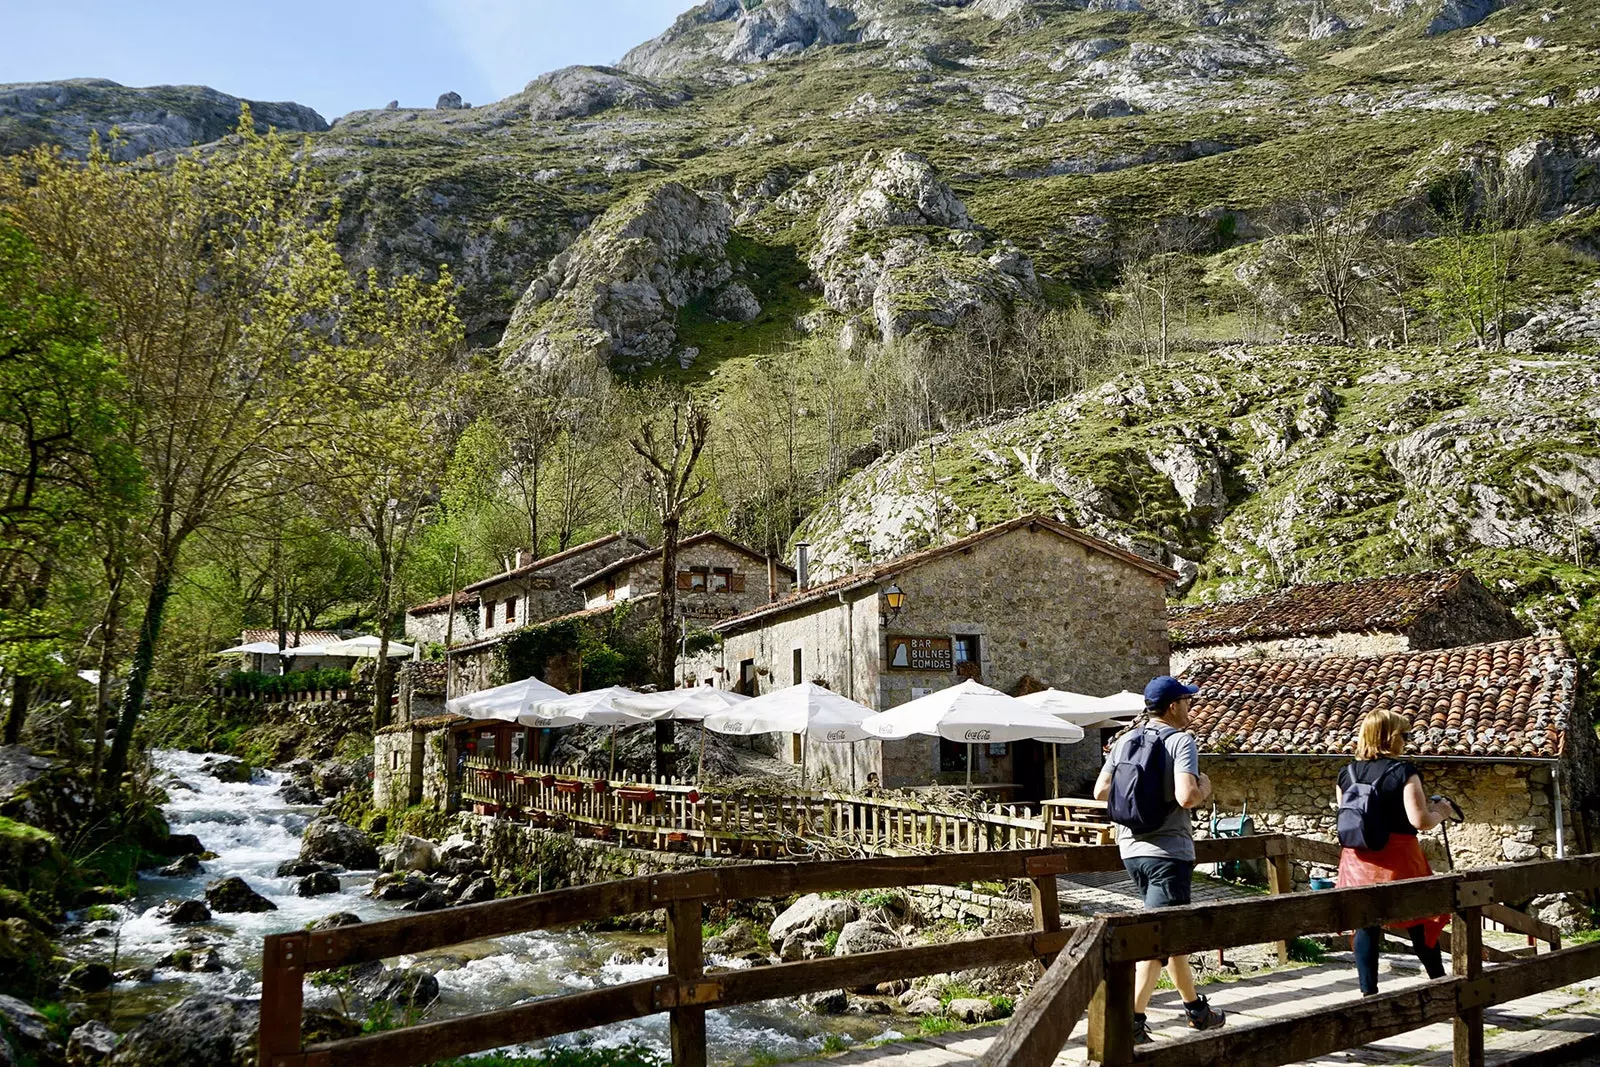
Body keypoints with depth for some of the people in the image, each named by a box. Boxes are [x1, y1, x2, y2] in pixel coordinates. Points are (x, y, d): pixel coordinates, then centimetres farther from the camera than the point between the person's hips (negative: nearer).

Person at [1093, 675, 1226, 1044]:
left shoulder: (1126, 740, 6)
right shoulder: (1182, 741, -12)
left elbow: (1101, 791, 6)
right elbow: (1186, 797, -25)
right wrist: (1204, 787, -4)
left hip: (1131, 848, 7)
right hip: (1168, 851, -7)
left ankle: (1196, 1008, 34)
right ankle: (1132, 1021, -7)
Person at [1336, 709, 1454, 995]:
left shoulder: (1346, 774, 4)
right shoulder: (1404, 772, -12)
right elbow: (1420, 820, -19)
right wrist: (1439, 812, 2)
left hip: (1358, 860, 4)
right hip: (1397, 860, -4)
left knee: (1365, 927, 7)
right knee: (1420, 926, 12)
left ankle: (1368, 992, 9)